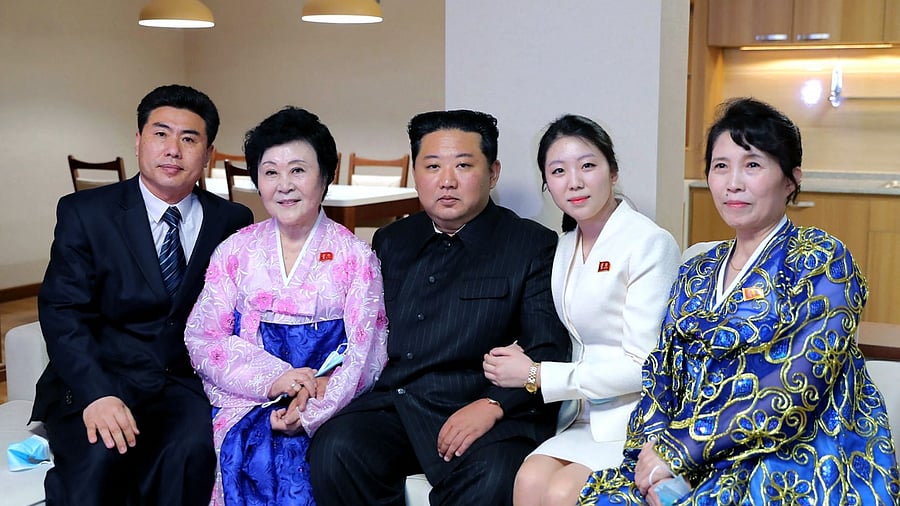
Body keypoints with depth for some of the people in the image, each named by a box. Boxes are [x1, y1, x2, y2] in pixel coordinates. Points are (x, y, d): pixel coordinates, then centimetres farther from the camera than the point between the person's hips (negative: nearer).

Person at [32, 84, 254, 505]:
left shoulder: (233, 222, 9)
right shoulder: (84, 213, 2)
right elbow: (62, 313, -6)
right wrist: (96, 393, -21)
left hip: (189, 383, 2)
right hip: (97, 380, -1)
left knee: (193, 451, -30)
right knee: (99, 457, -31)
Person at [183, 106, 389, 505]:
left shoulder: (356, 258, 4)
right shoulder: (234, 252, 10)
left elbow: (365, 353, -2)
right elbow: (202, 341, 3)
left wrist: (311, 411, -17)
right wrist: (270, 379, -13)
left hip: (328, 405, -1)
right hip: (245, 400, 1)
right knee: (259, 459, -27)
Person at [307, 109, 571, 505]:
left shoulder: (533, 246, 5)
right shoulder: (391, 242, 21)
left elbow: (549, 351, -3)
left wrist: (492, 405, -17)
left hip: (490, 413, -4)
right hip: (390, 404, 4)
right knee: (334, 452, -26)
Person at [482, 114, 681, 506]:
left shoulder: (650, 243, -12)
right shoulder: (566, 246, 12)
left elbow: (644, 365, -15)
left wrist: (537, 376, -13)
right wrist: (521, 358, -5)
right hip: (587, 415, 5)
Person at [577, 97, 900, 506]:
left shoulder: (822, 262, -4)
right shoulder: (696, 274, 14)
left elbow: (795, 392, -15)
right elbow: (661, 377, 9)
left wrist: (676, 451, -16)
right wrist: (654, 450, -12)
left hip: (796, 468, -5)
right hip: (698, 465, 5)